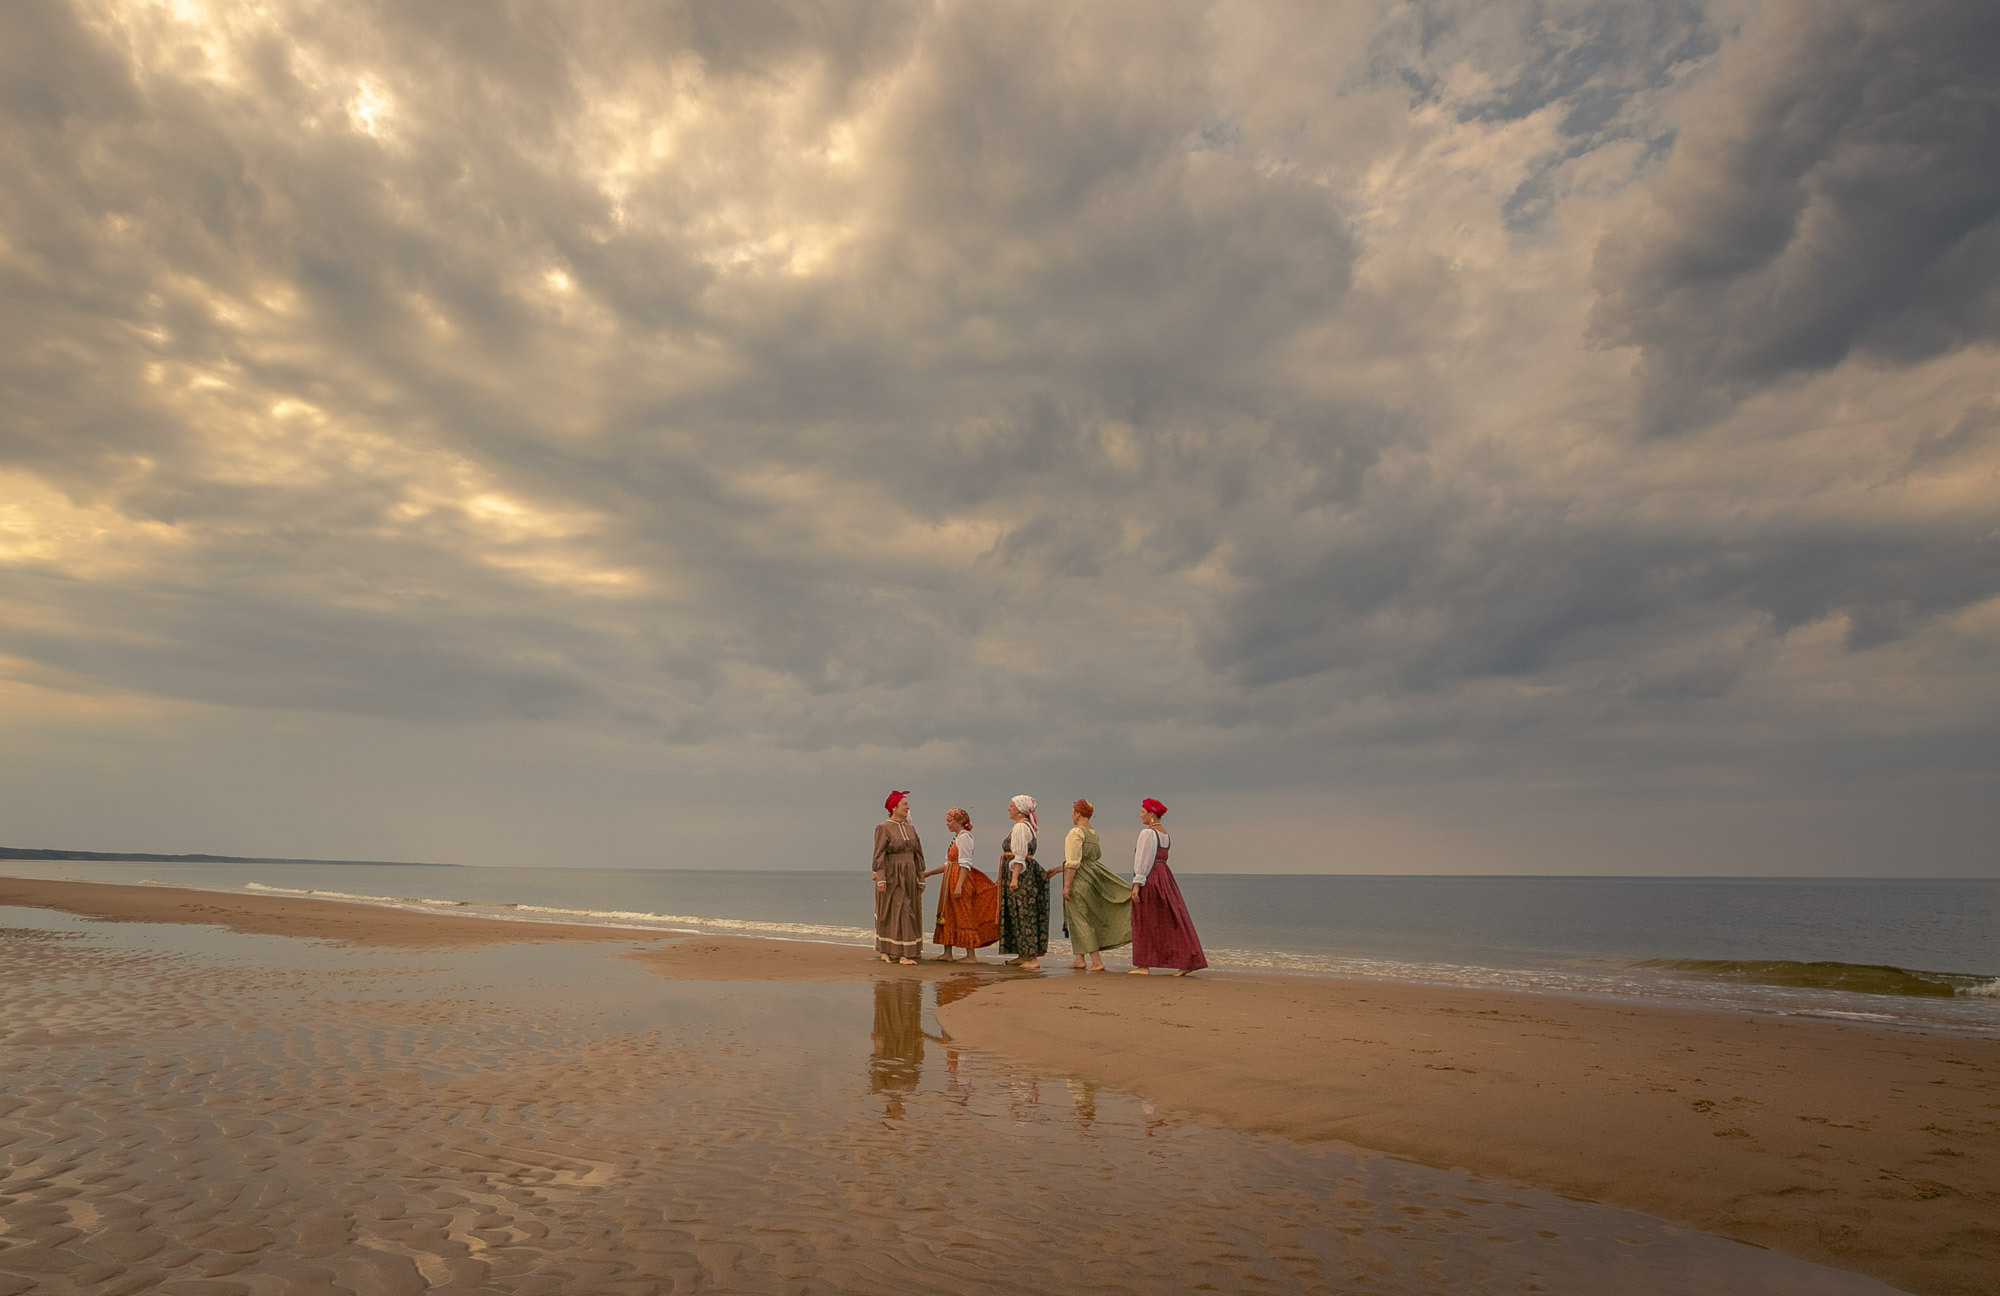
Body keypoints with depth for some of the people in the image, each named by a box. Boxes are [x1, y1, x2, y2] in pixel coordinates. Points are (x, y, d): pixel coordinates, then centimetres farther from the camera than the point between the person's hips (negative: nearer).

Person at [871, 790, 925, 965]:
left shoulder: (910, 829, 12)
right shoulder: (883, 828, -7)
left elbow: (917, 854, 13)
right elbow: (879, 855, -12)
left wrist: (921, 878, 9)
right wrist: (880, 879, -20)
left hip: (909, 877, 6)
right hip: (892, 877, -6)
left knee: (907, 914, 5)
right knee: (891, 914, -3)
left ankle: (904, 953, 10)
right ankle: (886, 951, 6)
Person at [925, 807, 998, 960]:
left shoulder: (964, 837, -13)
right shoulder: (956, 837, 16)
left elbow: (965, 864, -19)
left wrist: (959, 886, -25)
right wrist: (928, 874, 19)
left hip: (960, 879, -10)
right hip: (950, 881, 10)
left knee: (964, 918, -4)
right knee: (947, 917, 11)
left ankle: (971, 956, 2)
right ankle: (947, 953, 16)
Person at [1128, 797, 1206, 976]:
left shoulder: (1147, 833, -12)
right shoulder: (1165, 834, 14)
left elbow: (1143, 860, -17)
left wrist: (1136, 884, -18)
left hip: (1149, 878, -8)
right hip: (1165, 876, 8)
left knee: (1144, 922, 1)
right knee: (1173, 920, 6)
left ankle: (1143, 965, 6)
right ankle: (1189, 960, 1)